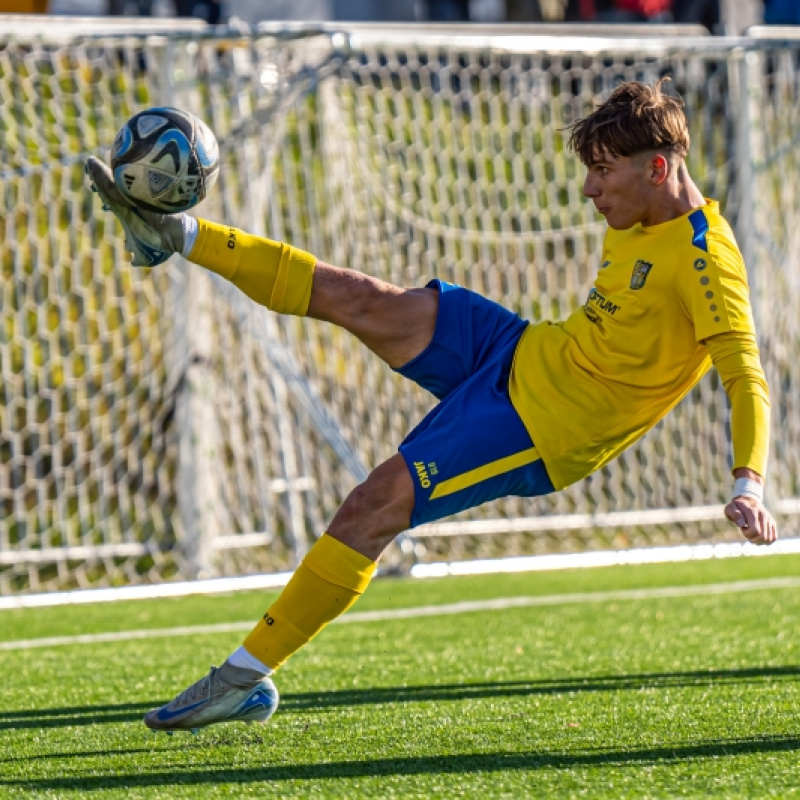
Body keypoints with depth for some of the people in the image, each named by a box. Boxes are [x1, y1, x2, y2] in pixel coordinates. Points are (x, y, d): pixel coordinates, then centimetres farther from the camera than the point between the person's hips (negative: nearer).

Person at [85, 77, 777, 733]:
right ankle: (172, 234, 9)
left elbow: (746, 375, -30)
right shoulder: (640, 218, 6)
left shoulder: (705, 257, -22)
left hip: (541, 426, -8)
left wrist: (748, 484, -42)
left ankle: (247, 679, -6)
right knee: (356, 298, -2)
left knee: (375, 505, -14)